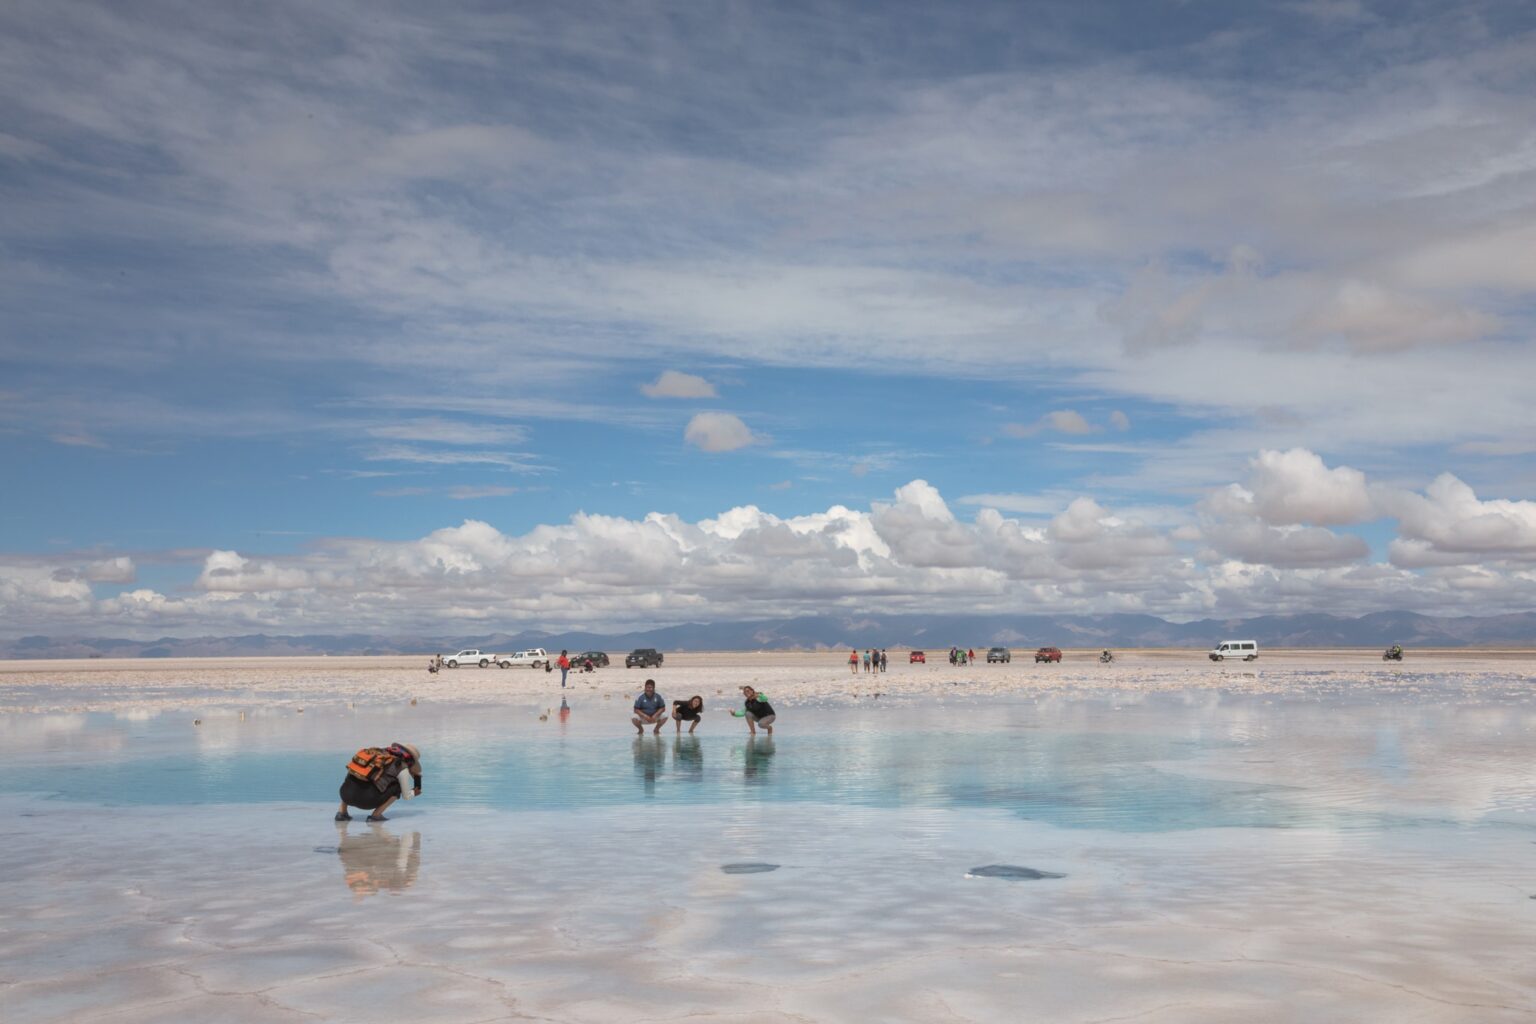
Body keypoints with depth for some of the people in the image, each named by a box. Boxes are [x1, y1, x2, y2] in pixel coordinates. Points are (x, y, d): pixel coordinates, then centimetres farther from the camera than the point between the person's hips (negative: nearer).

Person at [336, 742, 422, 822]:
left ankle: (341, 812, 26)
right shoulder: (401, 766, 9)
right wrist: (414, 793, 43)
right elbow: (406, 796, 20)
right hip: (366, 799, -5)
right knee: (397, 787, 15)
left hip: (345, 794, 5)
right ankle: (375, 815, 6)